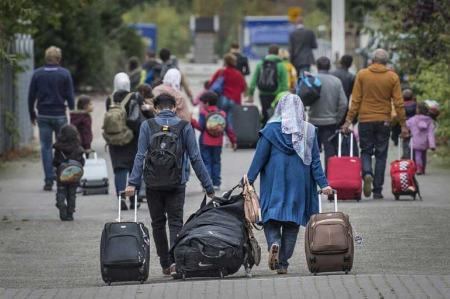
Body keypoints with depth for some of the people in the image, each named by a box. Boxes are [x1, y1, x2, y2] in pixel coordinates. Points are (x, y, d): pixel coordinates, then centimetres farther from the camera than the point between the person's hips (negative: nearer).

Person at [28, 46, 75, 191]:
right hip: (59, 115, -1)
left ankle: (49, 180, -2)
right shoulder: (65, 74, -4)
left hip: (43, 115, 1)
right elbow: (70, 96, -3)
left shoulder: (37, 74, 1)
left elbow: (31, 96, 4)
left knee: (46, 147, 4)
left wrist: (32, 114, 14)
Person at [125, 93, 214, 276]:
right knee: (176, 222, 0)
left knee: (158, 224, 12)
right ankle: (175, 259, -22)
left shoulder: (147, 126, 0)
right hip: (177, 184, -1)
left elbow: (140, 156, -6)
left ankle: (165, 264, 14)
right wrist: (208, 186, 4)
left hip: (153, 185, 1)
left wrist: (133, 182, -8)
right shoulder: (184, 127, 0)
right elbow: (195, 158, 0)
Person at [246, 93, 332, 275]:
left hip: (275, 183, -2)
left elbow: (260, 157, -5)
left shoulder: (271, 129, -4)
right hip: (299, 183, 2)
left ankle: (274, 243, -26)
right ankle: (283, 263, 6)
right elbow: (315, 160, 0)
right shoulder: (309, 131, 2)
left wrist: (249, 180, -1)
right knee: (292, 222, 8)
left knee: (272, 218, 4)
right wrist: (323, 183, 1)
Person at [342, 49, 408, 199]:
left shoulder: (362, 75, -2)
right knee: (381, 155, 7)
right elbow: (398, 102, -2)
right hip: (384, 121, 0)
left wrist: (348, 120, 1)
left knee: (366, 151, 12)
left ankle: (367, 173, -18)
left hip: (365, 120, 0)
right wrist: (403, 125, 3)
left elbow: (355, 100, -3)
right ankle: (377, 190, 5)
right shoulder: (392, 77, -2)